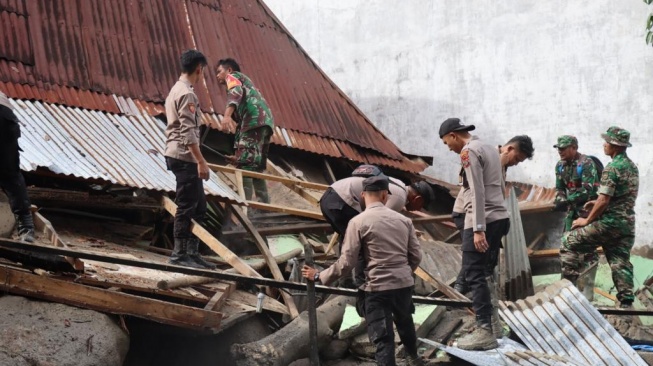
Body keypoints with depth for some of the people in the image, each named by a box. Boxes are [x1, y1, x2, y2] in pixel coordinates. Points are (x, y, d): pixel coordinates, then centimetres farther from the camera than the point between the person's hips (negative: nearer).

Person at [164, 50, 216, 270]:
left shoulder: (176, 90, 18)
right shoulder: (187, 94, -14)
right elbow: (188, 132, -21)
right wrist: (201, 161, -22)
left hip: (177, 155, 10)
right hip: (184, 157, -10)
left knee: (198, 206, 13)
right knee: (186, 206, -5)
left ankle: (192, 252, 16)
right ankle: (179, 254, 1)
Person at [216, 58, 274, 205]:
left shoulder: (233, 76, 13)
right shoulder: (244, 81, 39)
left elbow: (236, 92, -13)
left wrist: (227, 115, -29)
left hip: (255, 120, -9)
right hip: (265, 121, 9)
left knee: (244, 164, -12)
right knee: (256, 166, 12)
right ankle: (264, 203, 11)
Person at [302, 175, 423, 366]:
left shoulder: (358, 222, -9)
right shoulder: (403, 219, 4)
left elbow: (347, 263, -12)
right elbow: (416, 256, 8)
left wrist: (319, 276, 0)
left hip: (378, 287, -6)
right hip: (405, 284, 6)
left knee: (383, 339, 1)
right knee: (405, 322, 32)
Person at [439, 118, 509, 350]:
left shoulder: (469, 151, -9)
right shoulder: (491, 148, 18)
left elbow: (477, 193, -18)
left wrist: (478, 229, -21)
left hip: (482, 221, -9)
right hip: (499, 218, 9)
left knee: (474, 274, -7)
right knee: (485, 272, 17)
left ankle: (485, 332, -9)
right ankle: (491, 318, 19)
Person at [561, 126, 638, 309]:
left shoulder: (612, 168, -15)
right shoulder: (632, 166, 14)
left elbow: (604, 201, -19)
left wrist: (587, 221, -9)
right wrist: (598, 202, 20)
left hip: (609, 223, -8)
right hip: (627, 224, 8)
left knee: (569, 242, 2)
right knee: (621, 262, 8)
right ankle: (626, 303, 4)